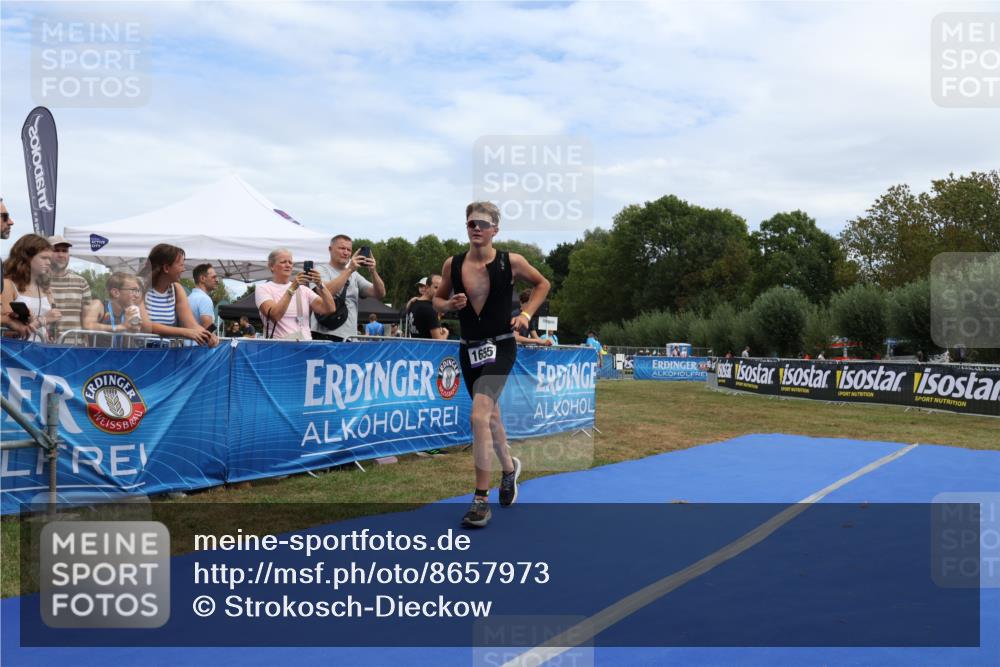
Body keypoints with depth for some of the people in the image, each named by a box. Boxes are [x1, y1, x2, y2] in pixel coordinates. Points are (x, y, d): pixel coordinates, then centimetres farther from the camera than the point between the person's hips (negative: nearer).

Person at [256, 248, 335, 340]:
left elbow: (330, 309, 0)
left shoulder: (302, 289, 14)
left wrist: (320, 285, -14)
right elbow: (274, 316, -14)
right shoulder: (263, 289, 5)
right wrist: (292, 288, -19)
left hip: (306, 343, 3)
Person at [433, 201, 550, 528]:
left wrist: (526, 313, -2)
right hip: (468, 349, 5)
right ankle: (509, 467, 47)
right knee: (490, 415, 19)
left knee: (478, 416, -20)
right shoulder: (452, 264, 0)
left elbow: (542, 284, 10)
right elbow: (437, 300, 14)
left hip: (500, 347, -4)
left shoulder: (511, 262, -7)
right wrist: (450, 305, -8)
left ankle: (481, 500, -13)